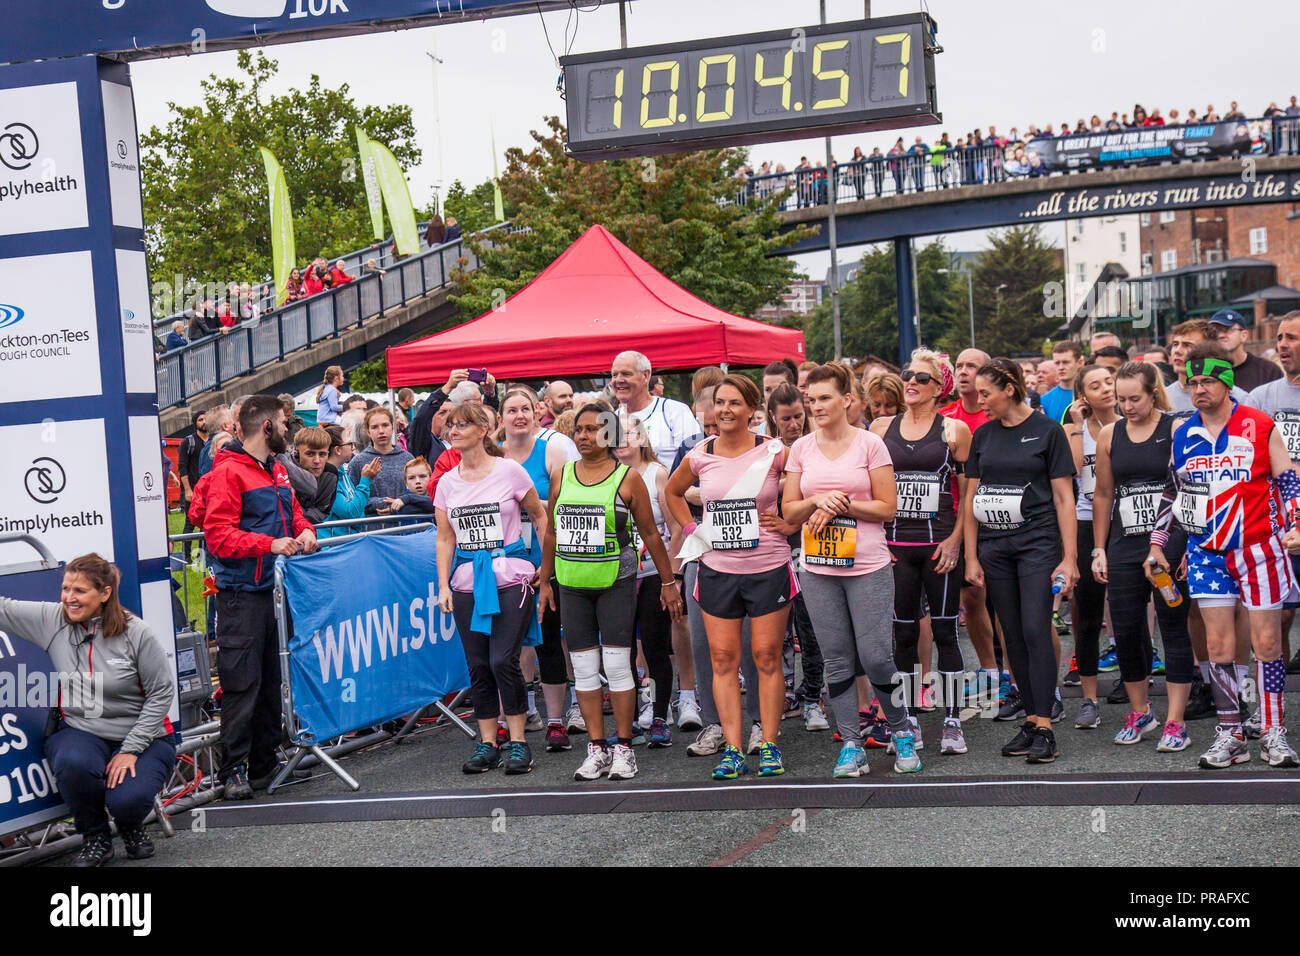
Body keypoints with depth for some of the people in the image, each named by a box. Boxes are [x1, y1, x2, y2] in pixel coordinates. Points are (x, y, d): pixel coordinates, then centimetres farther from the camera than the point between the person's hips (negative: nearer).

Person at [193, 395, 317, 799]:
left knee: (273, 679, 13)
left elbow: (291, 511, 28)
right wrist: (270, 544, -23)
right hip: (241, 593, -8)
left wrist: (303, 530, 5)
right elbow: (219, 536, -16)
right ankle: (234, 770, -2)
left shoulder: (277, 470, 16)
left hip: (274, 588, 9)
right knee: (242, 683, -8)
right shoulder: (228, 472, -10)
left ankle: (265, 764, 22)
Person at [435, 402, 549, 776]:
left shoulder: (509, 471, -1)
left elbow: (540, 516, 8)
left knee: (503, 661, -11)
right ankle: (487, 744, 13)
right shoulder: (447, 482, 10)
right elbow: (445, 538, 14)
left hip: (510, 579, -4)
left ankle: (518, 742, 2)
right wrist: (443, 585, 5)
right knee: (478, 664, 4)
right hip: (467, 583, 4)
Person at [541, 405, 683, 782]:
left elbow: (650, 533, 2)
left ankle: (623, 748, 5)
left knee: (617, 665, -5)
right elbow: (551, 533, 16)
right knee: (584, 669, 4)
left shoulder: (627, 478, -2)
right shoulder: (562, 477, 8)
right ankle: (597, 749, 11)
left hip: (616, 584, -4)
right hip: (572, 585, 4)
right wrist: (545, 582, 15)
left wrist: (668, 582, 3)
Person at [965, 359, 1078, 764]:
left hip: (1038, 542, -5)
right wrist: (971, 557, 8)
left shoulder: (1047, 431, -3)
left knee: (1036, 631, -12)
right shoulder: (983, 437, 10)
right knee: (1013, 637, 6)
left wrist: (1069, 557, -7)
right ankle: (1031, 720, 14)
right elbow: (972, 499, 13)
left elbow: (1063, 497, -3)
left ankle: (1045, 729, -10)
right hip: (994, 547, 5)